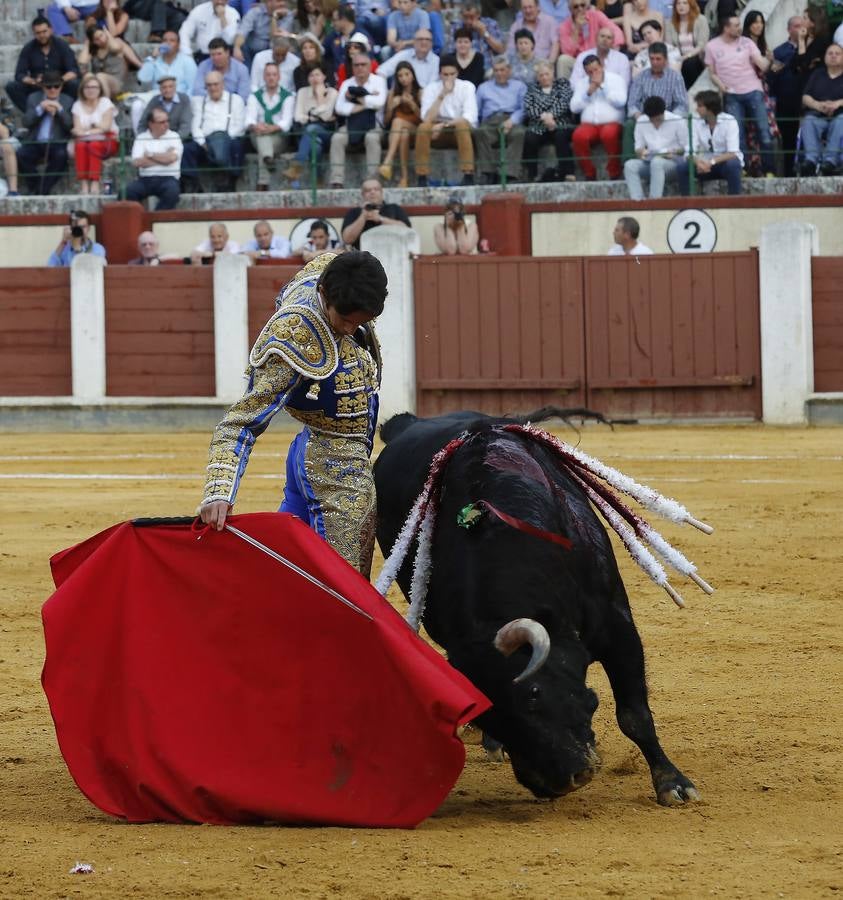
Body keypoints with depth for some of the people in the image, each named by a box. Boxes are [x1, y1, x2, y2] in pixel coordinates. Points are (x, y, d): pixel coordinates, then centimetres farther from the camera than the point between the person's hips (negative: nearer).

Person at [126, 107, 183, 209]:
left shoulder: (173, 137, 7)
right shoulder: (141, 138, 10)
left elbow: (171, 158, -11)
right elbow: (136, 162, -4)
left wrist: (150, 155, 0)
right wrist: (163, 158, -2)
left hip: (168, 178, -1)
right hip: (145, 178, 1)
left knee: (172, 191, -35)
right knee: (129, 190, -28)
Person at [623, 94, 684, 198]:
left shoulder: (676, 121, -4)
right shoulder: (641, 121, 7)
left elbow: (686, 147, 0)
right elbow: (638, 147, 11)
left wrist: (675, 152, -20)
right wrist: (641, 152, -12)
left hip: (673, 161, -4)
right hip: (649, 161, 4)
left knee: (656, 162, -38)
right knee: (629, 165, -26)